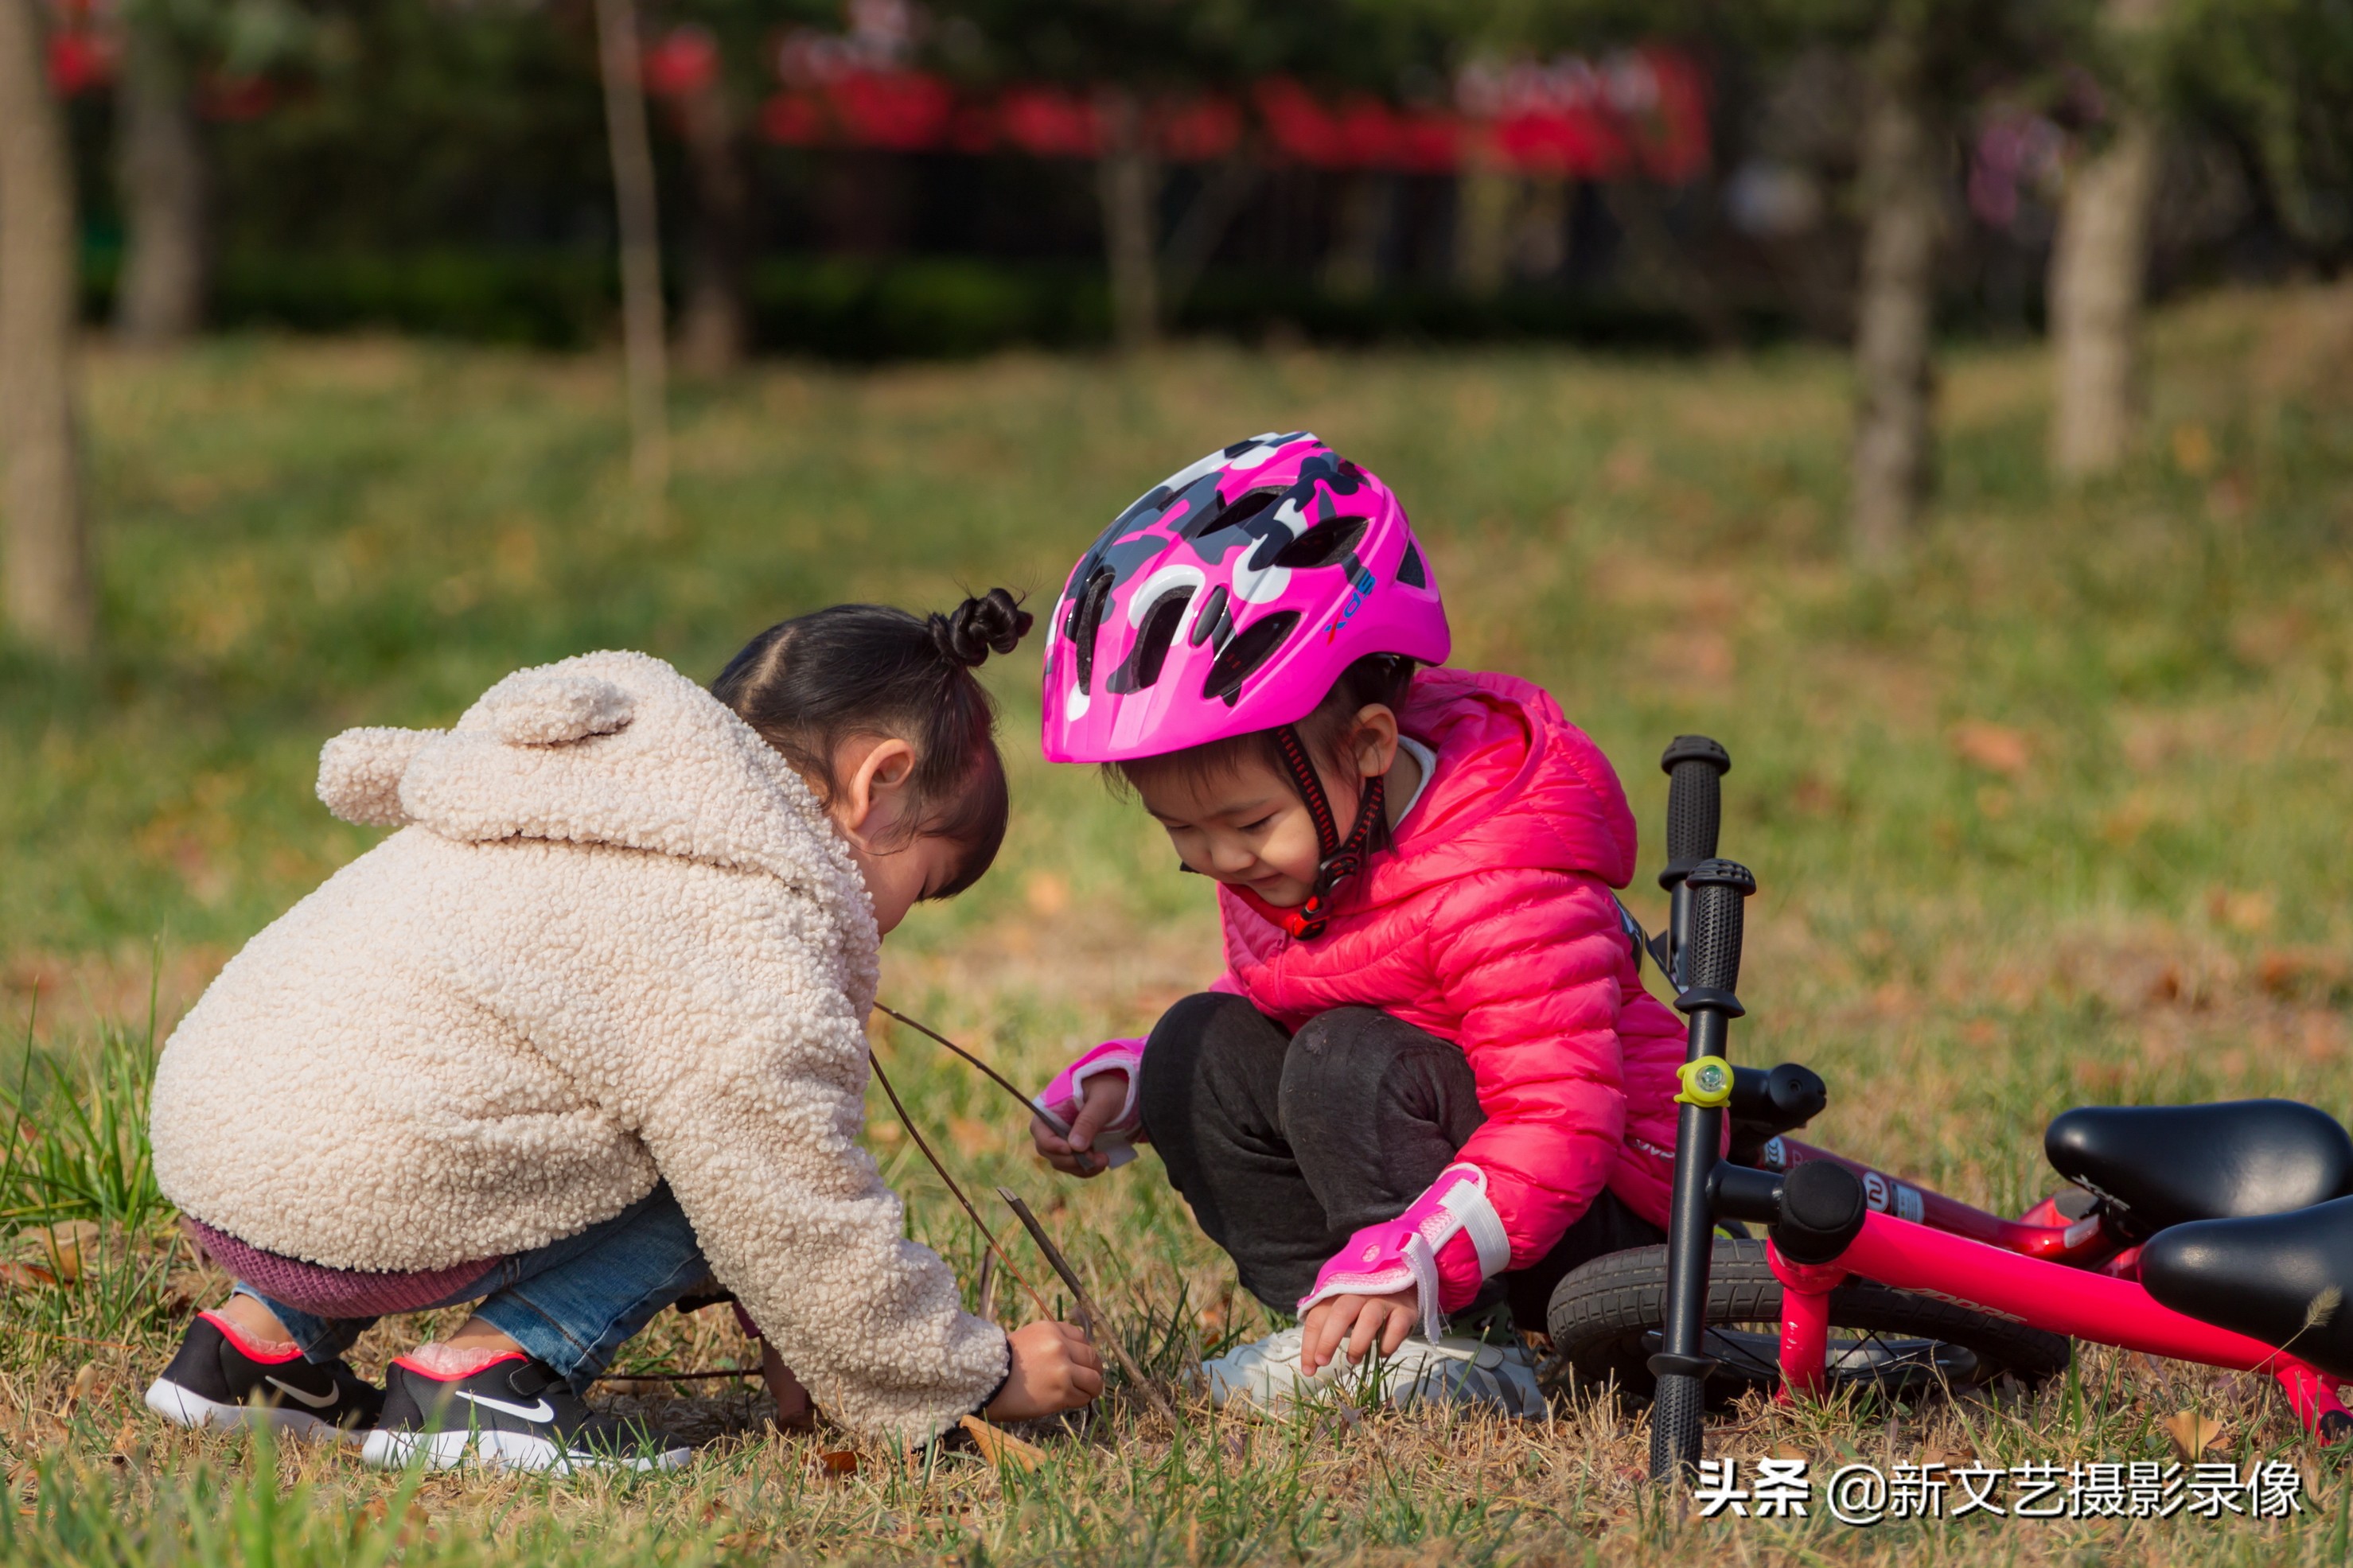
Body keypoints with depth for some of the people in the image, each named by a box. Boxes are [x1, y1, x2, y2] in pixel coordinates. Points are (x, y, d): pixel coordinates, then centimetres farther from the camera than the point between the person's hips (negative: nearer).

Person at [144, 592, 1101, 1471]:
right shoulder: (744, 942, -11)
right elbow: (800, 1238, -8)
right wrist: (977, 1377, 8)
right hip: (347, 1211, -9)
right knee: (724, 1168, -2)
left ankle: (263, 1337, 23)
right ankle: (478, 1378, -10)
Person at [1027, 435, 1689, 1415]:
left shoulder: (1494, 882, -27)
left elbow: (1560, 1125, -31)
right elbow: (1263, 998, 19)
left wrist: (1405, 1262, -42)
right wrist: (1122, 1086, 1)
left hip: (1597, 1208, -9)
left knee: (1349, 1067, -29)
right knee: (1205, 1047, -5)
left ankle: (1441, 1364, -25)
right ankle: (1332, 1335, -9)